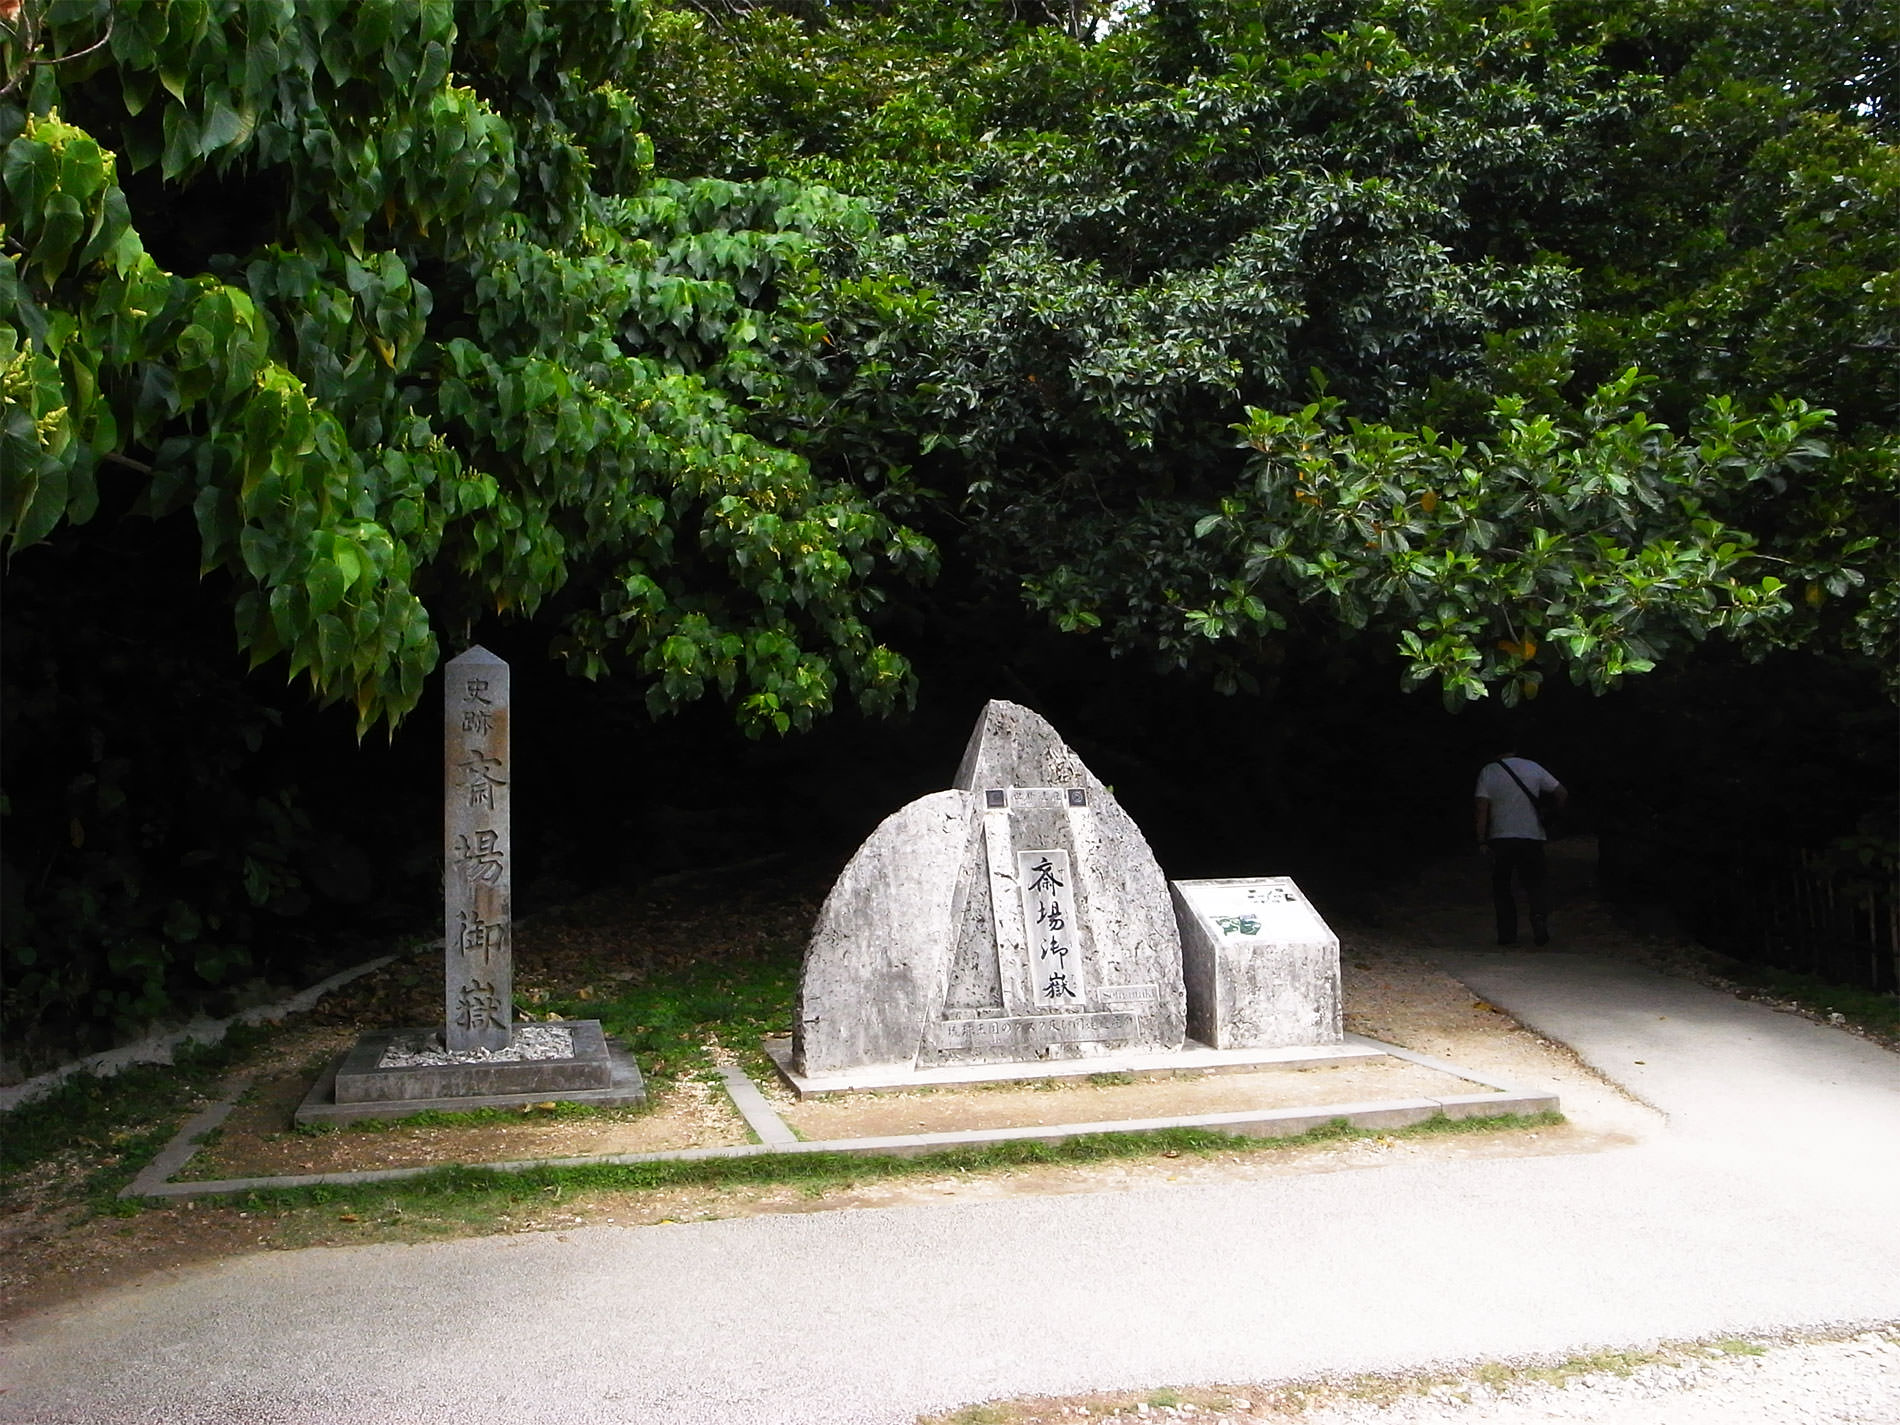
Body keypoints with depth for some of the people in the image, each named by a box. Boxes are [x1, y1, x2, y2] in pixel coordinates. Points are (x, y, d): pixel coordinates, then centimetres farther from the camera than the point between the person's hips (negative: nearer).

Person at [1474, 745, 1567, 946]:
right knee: (1535, 883, 9)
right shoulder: (1532, 768, 3)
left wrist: (1482, 841, -8)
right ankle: (1540, 915, -19)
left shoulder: (1488, 771, -3)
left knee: (1501, 887, 10)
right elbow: (1562, 793, 4)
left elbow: (1482, 807, -10)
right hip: (1532, 836, 1)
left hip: (1500, 838, -1)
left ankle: (1507, 933, 5)